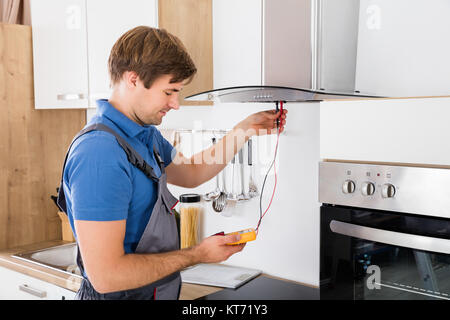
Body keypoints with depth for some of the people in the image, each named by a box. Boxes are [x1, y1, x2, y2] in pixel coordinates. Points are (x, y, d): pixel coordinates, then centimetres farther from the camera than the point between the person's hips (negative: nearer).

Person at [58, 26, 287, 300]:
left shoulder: (146, 134, 3)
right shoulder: (99, 154, -28)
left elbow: (191, 174, 20)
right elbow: (105, 275, -30)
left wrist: (245, 130, 10)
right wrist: (196, 255, -20)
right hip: (125, 294, -9)